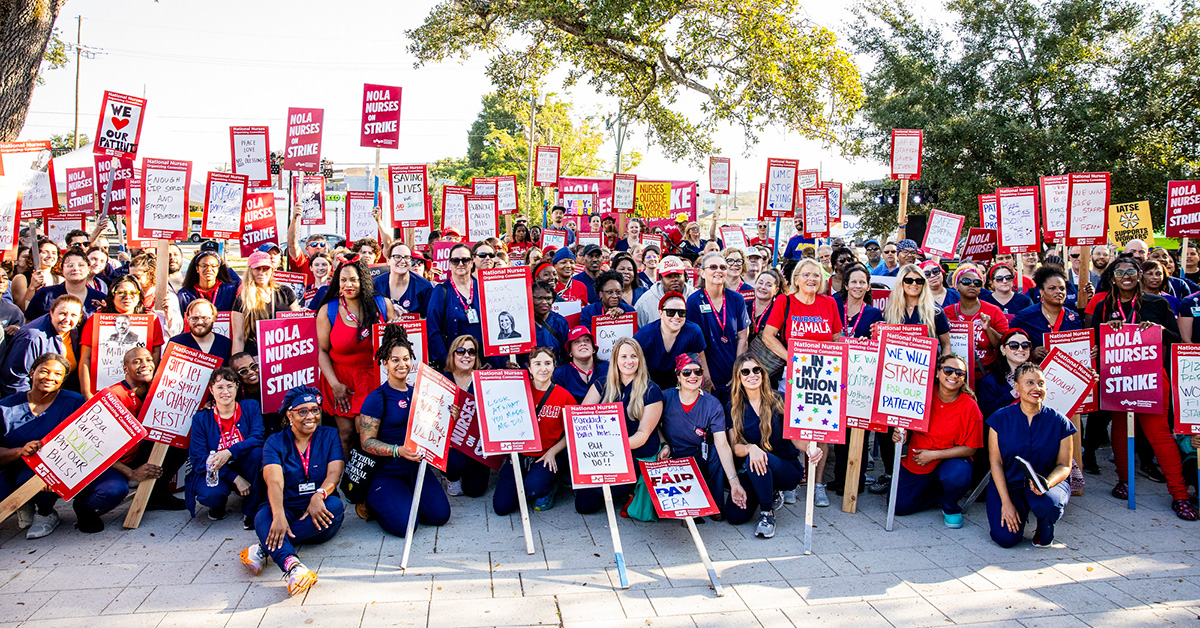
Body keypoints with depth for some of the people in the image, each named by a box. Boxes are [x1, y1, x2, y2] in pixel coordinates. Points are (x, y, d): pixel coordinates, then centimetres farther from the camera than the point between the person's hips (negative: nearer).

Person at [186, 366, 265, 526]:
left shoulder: (250, 407, -2)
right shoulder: (201, 419, -3)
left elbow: (258, 438, -16)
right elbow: (199, 460, -9)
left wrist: (230, 452, -36)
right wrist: (235, 478, -22)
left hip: (244, 468, 1)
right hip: (215, 473, -1)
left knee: (257, 452, -31)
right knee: (211, 494, -34)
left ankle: (251, 511, -14)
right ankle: (219, 503, 9)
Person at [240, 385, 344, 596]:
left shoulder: (329, 436, 9)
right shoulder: (275, 442, 4)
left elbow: (334, 472, -6)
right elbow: (274, 481, -14)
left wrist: (319, 495, -30)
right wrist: (279, 516, -34)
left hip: (319, 517, 1)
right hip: (287, 510, 0)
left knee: (335, 505, -33)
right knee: (263, 517, -32)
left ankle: (265, 548, -32)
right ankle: (292, 566, -60)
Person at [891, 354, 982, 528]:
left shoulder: (970, 407, -15)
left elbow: (970, 448, -13)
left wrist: (933, 455, -20)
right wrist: (899, 433, -17)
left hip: (949, 460, -3)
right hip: (915, 463, 3)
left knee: (958, 478, -37)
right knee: (899, 506, -7)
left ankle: (950, 508, -1)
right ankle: (936, 490, 22)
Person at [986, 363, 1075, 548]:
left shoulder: (1059, 422, -4)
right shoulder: (1000, 419, -5)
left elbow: (1064, 465, -3)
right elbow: (996, 463, -6)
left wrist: (1047, 482, -26)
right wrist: (1006, 502, -15)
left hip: (1049, 482, 0)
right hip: (1007, 484, 0)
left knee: (1048, 505, -37)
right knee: (1006, 538, -20)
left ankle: (1044, 532, 2)